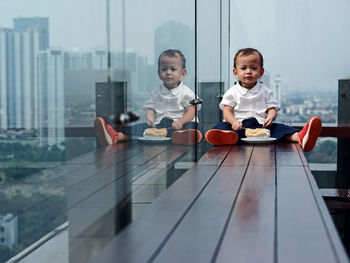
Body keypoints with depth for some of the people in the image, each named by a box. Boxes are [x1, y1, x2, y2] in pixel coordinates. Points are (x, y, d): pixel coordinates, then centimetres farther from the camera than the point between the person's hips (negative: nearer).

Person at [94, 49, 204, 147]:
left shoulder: (186, 93, 5)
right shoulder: (156, 92, 18)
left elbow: (191, 111, -3)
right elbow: (150, 108, 13)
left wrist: (180, 122, -23)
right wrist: (149, 117, -13)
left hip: (177, 124, -3)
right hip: (159, 124, 3)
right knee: (142, 127, -22)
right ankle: (115, 136, -43)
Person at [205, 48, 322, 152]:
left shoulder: (265, 91, 18)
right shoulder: (232, 92, 14)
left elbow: (272, 109, 11)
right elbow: (227, 111, 4)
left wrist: (270, 117, -15)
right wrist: (234, 122, -18)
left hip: (261, 125, 1)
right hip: (239, 126, -1)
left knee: (278, 128, -26)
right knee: (222, 126, -32)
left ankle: (300, 137, -53)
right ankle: (228, 136, -68)